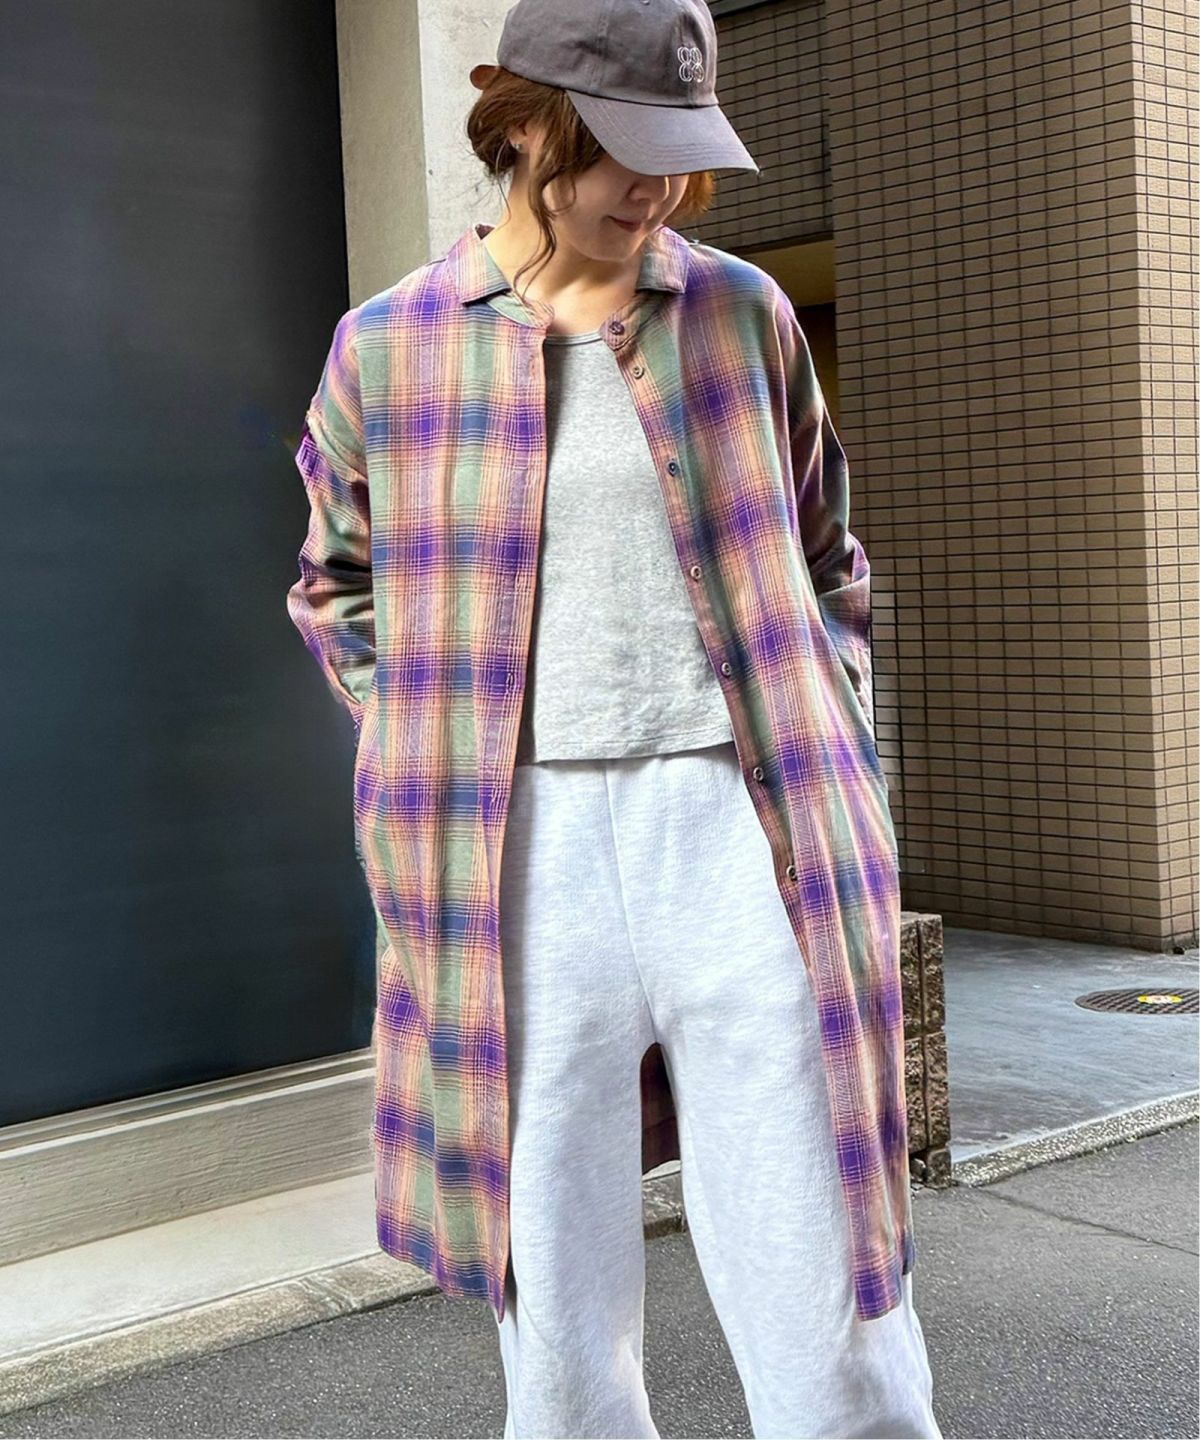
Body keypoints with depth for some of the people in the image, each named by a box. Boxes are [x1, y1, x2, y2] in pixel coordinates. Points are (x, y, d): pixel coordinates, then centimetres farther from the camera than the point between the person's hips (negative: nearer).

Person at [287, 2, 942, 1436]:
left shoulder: (742, 314, 8)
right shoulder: (390, 347, 5)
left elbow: (827, 558, 19)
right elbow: (336, 589, 19)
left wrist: (831, 754, 8)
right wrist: (438, 758, 8)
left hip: (744, 835, 1)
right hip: (524, 855, 0)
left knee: (833, 1314, 3)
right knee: (558, 1309, 8)